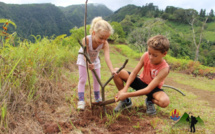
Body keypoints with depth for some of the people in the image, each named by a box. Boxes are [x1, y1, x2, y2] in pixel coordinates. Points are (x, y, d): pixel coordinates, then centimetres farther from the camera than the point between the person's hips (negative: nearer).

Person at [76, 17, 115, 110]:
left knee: (97, 79, 9)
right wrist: (88, 63, -64)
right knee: (82, 79, -9)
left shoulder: (105, 44, -34)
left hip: (95, 60, 3)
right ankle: (81, 100, -2)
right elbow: (85, 55, -41)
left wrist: (112, 70, -59)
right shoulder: (86, 40, -40)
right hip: (83, 60, -3)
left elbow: (107, 58, -44)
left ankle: (97, 98, 27)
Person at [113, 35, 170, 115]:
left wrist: (127, 94, -37)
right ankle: (126, 101, -1)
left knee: (165, 101, -38)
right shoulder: (146, 56, -19)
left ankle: (150, 101, 2)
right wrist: (124, 89, -27)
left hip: (152, 88, -3)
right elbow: (134, 72, -15)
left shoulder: (164, 68, -30)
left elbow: (148, 89, -33)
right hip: (141, 81, 4)